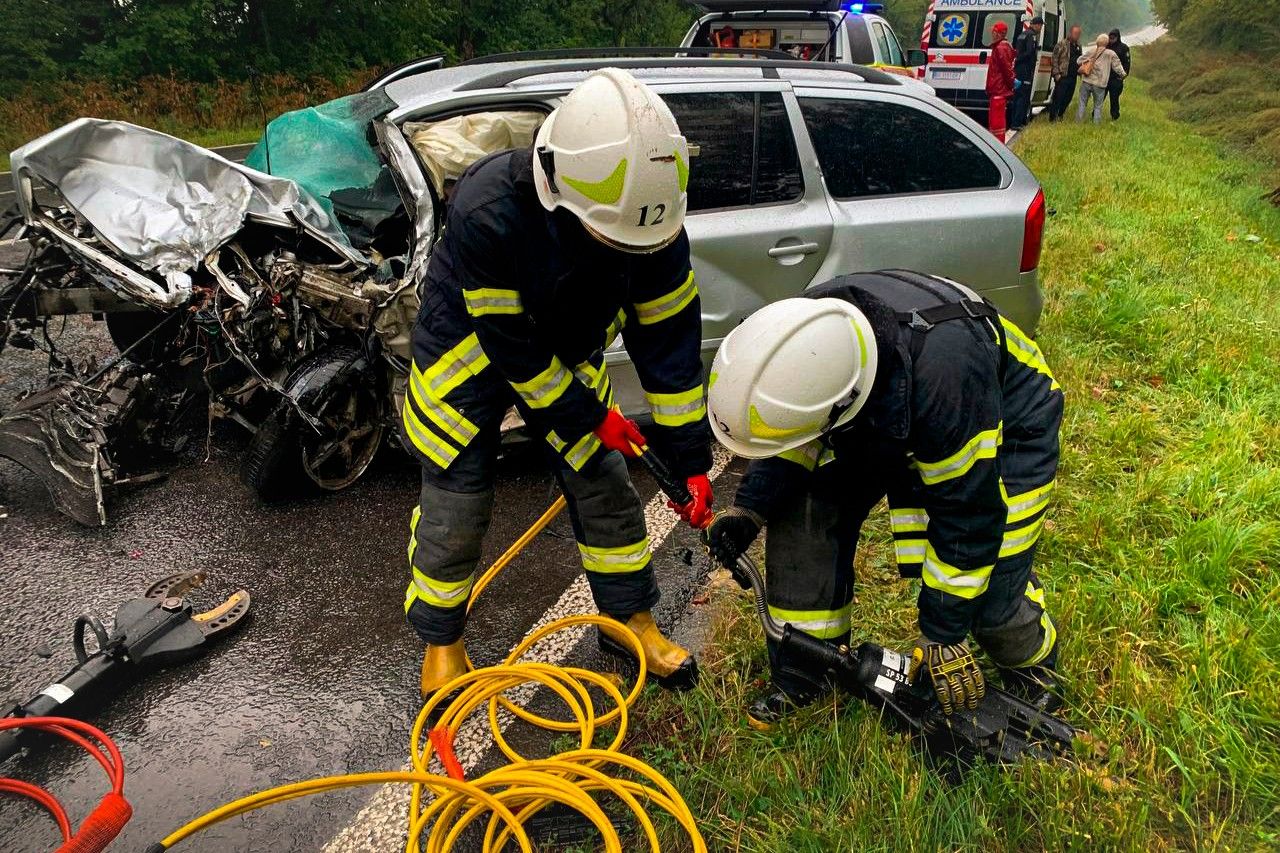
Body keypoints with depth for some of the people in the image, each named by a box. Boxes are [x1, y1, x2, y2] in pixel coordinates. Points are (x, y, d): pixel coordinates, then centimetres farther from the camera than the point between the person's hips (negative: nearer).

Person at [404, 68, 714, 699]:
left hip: (564, 354, 4)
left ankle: (631, 618, 29)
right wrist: (590, 417, -17)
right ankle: (441, 640, 28)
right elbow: (509, 345, -27)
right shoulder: (486, 213, -38)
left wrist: (690, 459, -13)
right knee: (456, 510, 2)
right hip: (468, 353, -3)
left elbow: (669, 340, -16)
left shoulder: (651, 219, -25)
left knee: (608, 489, 6)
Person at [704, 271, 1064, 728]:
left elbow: (968, 511, -31)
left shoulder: (942, 374, -44)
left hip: (1002, 426, -5)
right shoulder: (806, 336, -27)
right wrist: (749, 508, -19)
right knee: (802, 515, -11)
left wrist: (942, 635, -21)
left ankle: (1031, 662, 22)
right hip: (886, 417, 6)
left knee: (988, 591, -15)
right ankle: (806, 671, 8)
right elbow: (796, 439, -6)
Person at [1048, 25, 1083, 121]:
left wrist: (1080, 70, 6)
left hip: (1073, 77, 7)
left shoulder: (1079, 46, 16)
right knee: (1057, 98, -5)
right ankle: (1052, 118, 1)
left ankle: (1060, 116, 24)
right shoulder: (1061, 44, -6)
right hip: (1062, 77, -7)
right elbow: (1055, 60, -9)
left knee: (1067, 99, 11)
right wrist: (1057, 74, -15)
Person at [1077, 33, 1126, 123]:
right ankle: (1096, 124, 6)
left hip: (1086, 82, 2)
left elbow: (1079, 61, 15)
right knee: (1098, 106, 7)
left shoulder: (1091, 51, 6)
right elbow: (1117, 66, 3)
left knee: (1082, 103, 11)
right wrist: (1123, 74, 19)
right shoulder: (1111, 54, -1)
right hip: (1099, 84, -2)